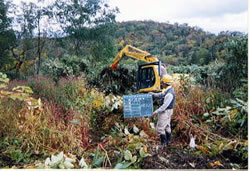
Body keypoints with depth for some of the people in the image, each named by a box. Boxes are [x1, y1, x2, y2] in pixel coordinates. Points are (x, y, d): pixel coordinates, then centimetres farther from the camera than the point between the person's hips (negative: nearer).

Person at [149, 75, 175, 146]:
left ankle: (163, 143, 7)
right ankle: (168, 141, 34)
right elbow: (160, 95, 15)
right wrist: (152, 94, 1)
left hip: (165, 112, -10)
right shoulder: (168, 89, 4)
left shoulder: (169, 93, -28)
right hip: (167, 111, 10)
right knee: (167, 126, 21)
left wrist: (156, 112, -26)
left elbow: (165, 105, -29)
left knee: (160, 128, -2)